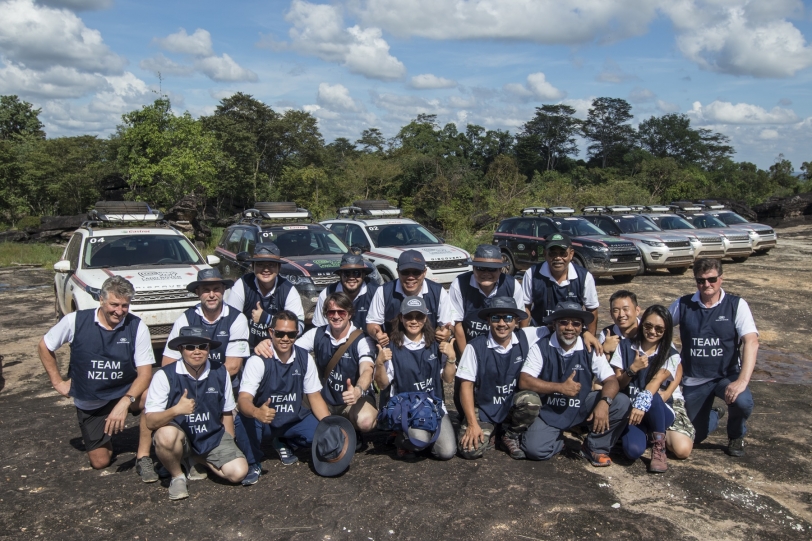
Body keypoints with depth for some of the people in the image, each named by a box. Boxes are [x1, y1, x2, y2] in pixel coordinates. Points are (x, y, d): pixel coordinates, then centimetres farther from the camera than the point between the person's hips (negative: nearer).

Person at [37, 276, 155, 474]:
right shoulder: (76, 321, -15)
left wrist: (125, 402, -36)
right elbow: (44, 347, 3)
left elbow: (145, 373, -21)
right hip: (89, 403, 1)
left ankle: (143, 457, -17)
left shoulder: (137, 327, -18)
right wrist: (58, 382, 1)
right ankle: (102, 438, 39)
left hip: (125, 392, -1)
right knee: (100, 462, 4)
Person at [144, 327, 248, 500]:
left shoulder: (220, 373, -5)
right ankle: (177, 476, -4)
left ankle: (195, 460, 13)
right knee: (166, 436, -37)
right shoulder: (165, 375, -15)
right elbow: (151, 422, -19)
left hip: (213, 436, 3)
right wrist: (176, 410, -38)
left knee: (238, 472, -17)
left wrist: (229, 449, 9)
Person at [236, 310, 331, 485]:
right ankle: (253, 464, -5)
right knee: (244, 420, -35)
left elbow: (315, 396, -1)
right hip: (263, 420, -3)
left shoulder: (305, 359, -5)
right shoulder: (258, 360, -18)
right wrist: (256, 412, -53)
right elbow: (243, 399, -29)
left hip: (295, 420, 4)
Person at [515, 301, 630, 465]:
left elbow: (611, 380, -10)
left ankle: (595, 447, 3)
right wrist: (560, 388, -22)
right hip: (549, 411, -2)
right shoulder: (541, 347, -9)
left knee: (621, 402, -20)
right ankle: (559, 440, 13)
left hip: (582, 408, 2)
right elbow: (524, 381, -16)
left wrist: (604, 402, -32)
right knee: (535, 449, -26)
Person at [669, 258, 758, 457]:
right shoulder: (683, 305, -2)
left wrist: (742, 380, -32)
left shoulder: (737, 305, -9)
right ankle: (714, 415, 45)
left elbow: (751, 342, -19)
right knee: (695, 437, 7)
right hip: (694, 380, 2)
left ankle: (736, 436, 3)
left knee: (742, 402, -34)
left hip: (727, 376, -2)